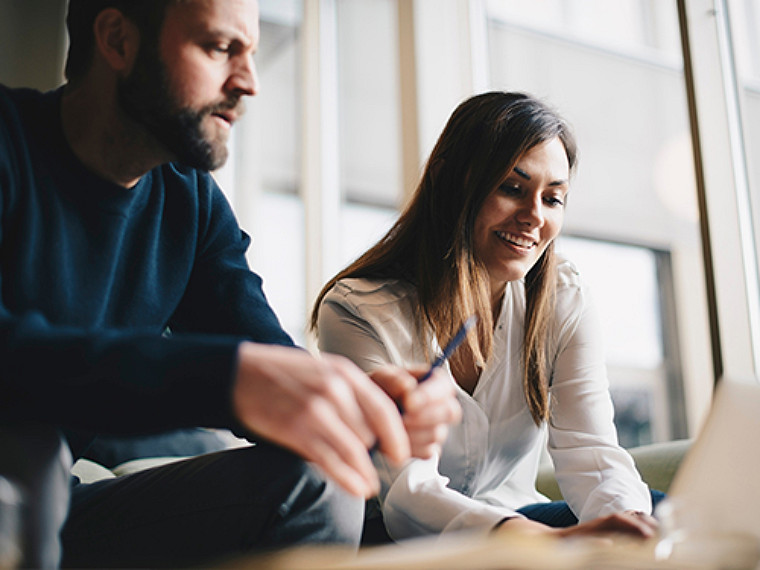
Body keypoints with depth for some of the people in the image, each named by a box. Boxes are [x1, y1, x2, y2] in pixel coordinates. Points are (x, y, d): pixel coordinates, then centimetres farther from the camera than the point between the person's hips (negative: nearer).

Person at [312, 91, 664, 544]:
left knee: (662, 518, -25)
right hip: (400, 542, -2)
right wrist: (550, 540, -48)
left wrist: (629, 520, -38)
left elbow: (591, 453, -12)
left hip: (514, 518, 3)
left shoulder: (565, 302, -5)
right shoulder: (356, 313, -19)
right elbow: (406, 490, -29)